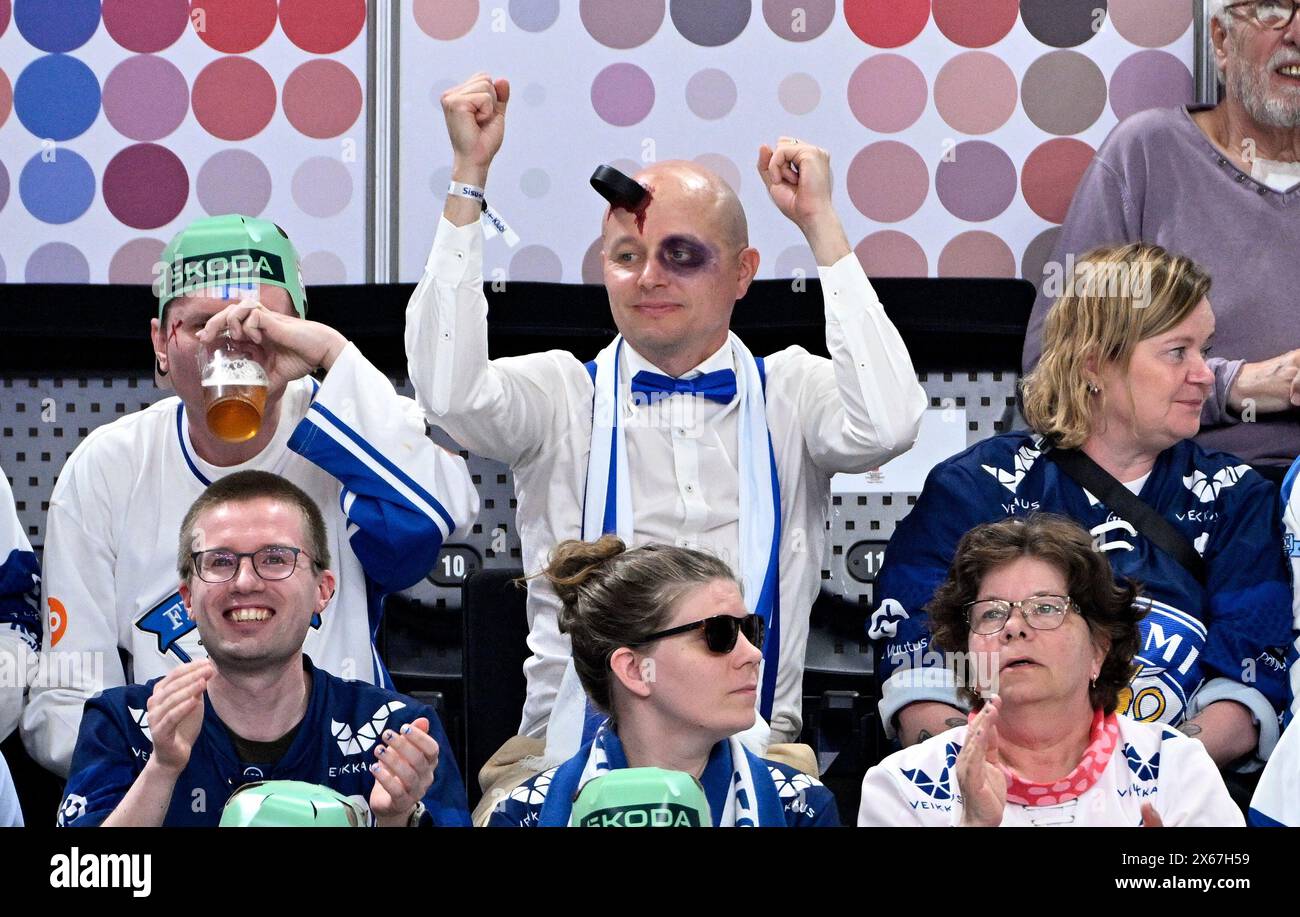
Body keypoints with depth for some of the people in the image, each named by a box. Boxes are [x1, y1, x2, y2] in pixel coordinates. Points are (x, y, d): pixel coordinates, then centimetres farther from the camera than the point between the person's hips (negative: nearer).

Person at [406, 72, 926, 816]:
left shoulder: (790, 393, 10)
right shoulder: (563, 393, 10)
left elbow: (885, 425, -12)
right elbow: (449, 393, -11)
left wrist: (820, 222, -5)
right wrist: (470, 175, -8)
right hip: (568, 746, 0)